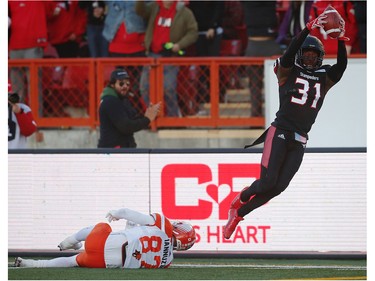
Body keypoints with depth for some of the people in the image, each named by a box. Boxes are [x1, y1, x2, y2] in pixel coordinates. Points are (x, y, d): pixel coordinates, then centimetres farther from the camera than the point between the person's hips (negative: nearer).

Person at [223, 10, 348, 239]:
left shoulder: (324, 79, 14)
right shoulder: (288, 72, 4)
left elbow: (341, 66, -2)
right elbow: (290, 52, -15)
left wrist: (341, 40, -13)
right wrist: (310, 28, -23)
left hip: (300, 141, 4)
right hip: (279, 133, -4)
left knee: (278, 187, -2)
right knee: (267, 182, -14)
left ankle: (238, 214, 12)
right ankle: (241, 199, 17)